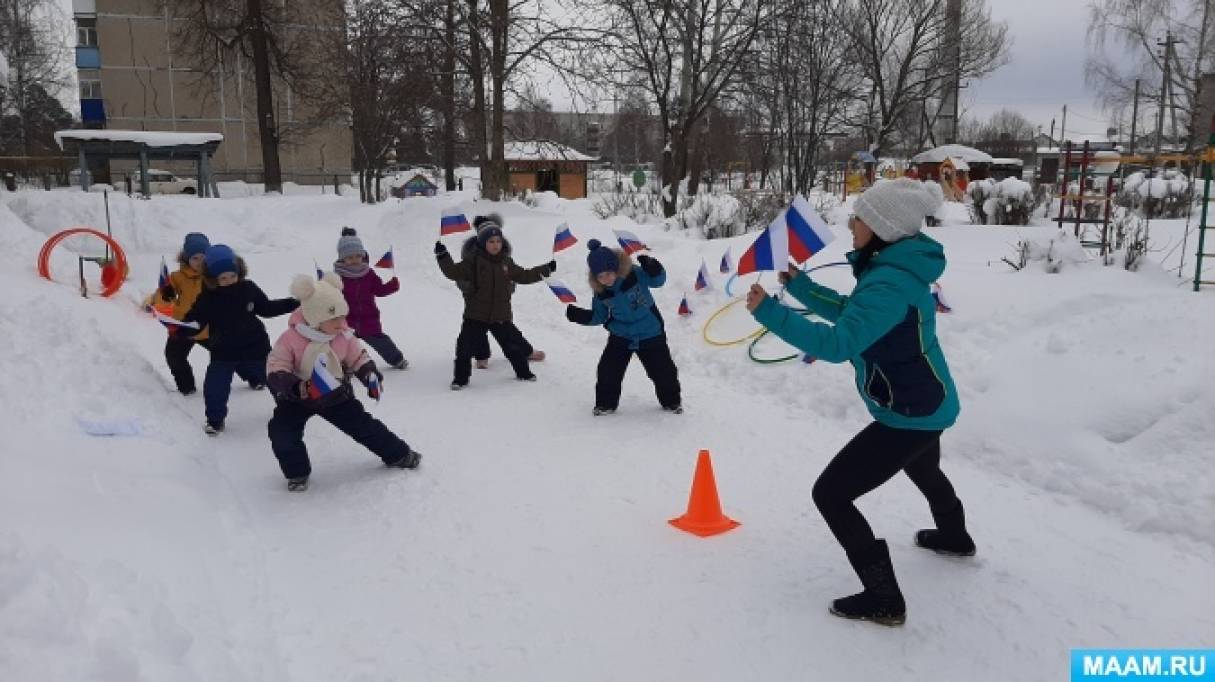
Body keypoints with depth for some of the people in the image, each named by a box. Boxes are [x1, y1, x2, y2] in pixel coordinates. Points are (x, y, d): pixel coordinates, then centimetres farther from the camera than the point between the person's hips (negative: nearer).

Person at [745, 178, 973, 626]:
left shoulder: (889, 283, -30)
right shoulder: (897, 268, 2)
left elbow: (837, 345, -39)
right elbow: (851, 313, 14)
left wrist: (769, 312, -37)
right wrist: (800, 285, 6)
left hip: (908, 415, -10)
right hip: (928, 404, 11)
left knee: (830, 493, -7)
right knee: (922, 469, 38)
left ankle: (883, 600, 2)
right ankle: (955, 537, 66)